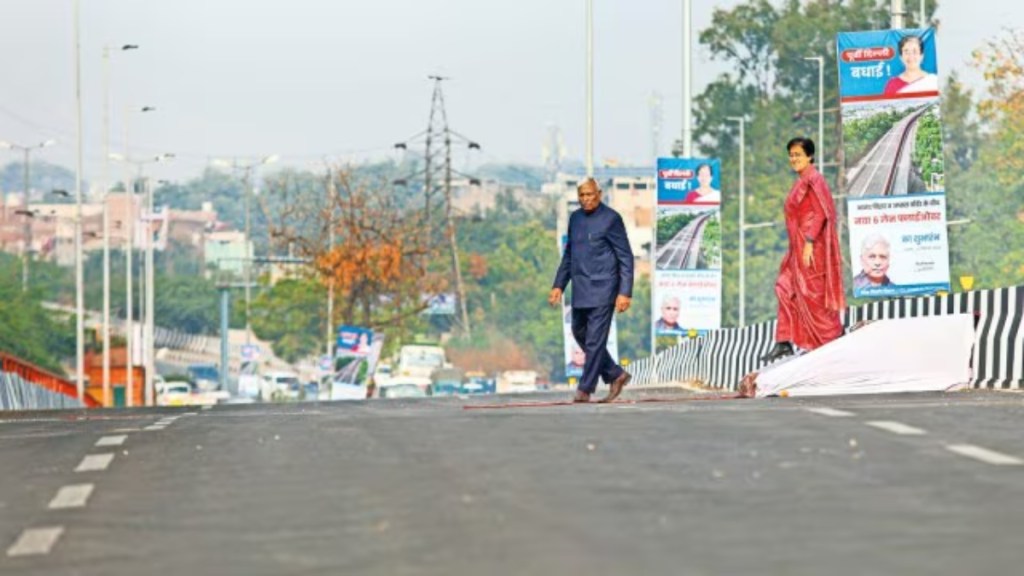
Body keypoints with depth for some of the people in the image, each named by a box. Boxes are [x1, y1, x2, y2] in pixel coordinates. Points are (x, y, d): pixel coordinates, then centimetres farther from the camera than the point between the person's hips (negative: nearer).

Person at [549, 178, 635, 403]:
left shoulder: (611, 219, -8)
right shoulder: (575, 218, 11)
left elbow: (626, 258, -8)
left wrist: (625, 292, -14)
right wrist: (559, 285, 15)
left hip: (602, 289, -7)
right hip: (580, 290, 7)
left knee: (595, 340, -6)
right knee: (580, 333, 12)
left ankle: (585, 389, -1)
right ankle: (615, 375, 25)